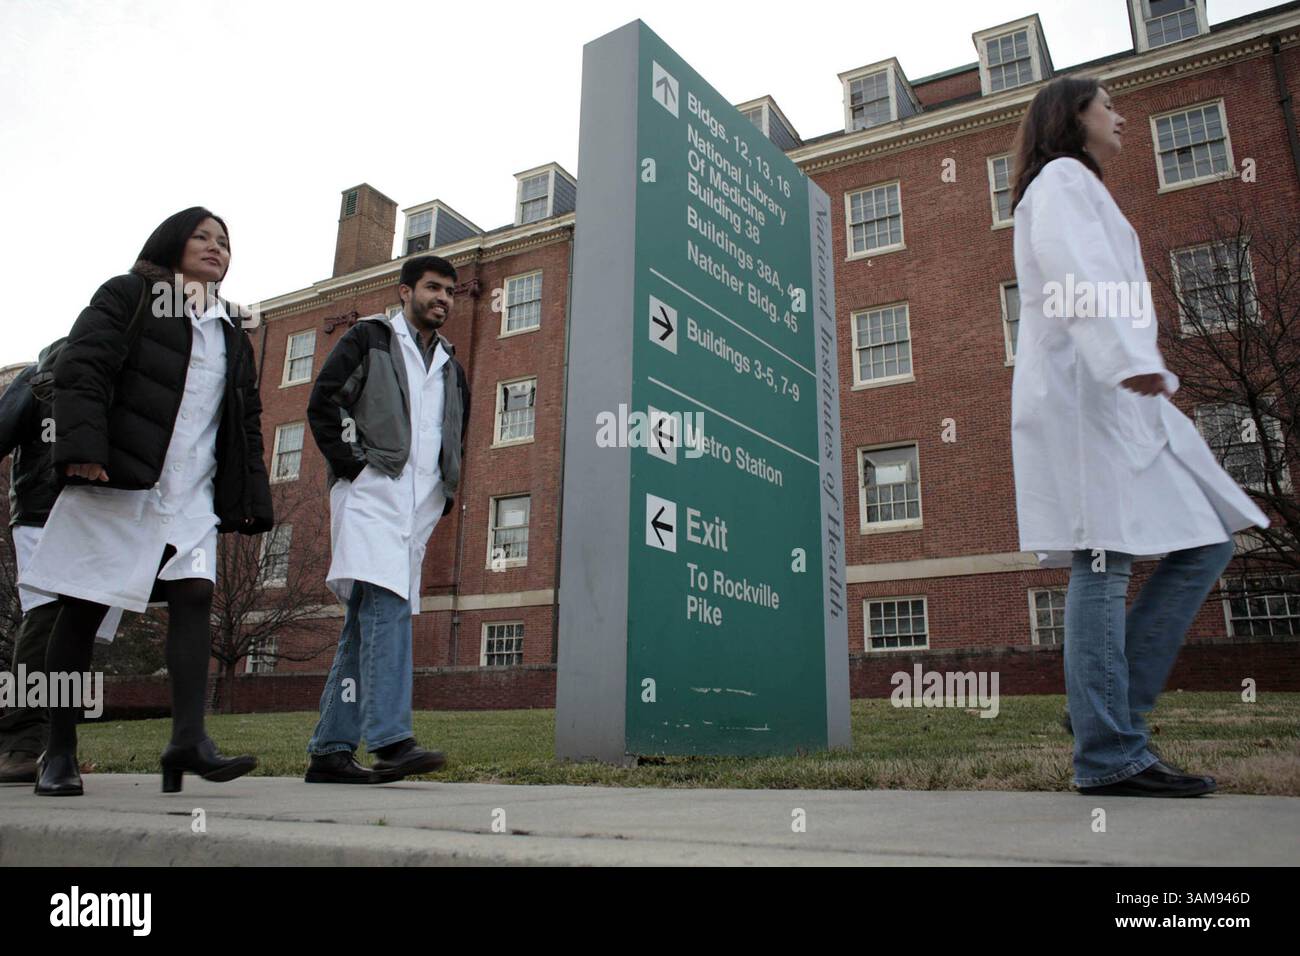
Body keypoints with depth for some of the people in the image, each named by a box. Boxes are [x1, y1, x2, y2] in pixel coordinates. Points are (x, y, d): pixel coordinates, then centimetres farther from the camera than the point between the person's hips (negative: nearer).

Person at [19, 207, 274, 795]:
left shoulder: (232, 337, 22)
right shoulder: (126, 297, 8)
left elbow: (246, 425, 19)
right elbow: (81, 370, -5)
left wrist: (250, 501, 11)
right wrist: (83, 447, -20)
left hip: (191, 496, 4)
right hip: (113, 482, -4)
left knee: (195, 595, -14)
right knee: (81, 609, 2)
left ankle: (189, 739, -19)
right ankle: (59, 751, 11)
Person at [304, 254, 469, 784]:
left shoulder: (450, 366, 26)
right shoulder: (369, 338, 10)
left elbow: (456, 439, 30)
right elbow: (323, 402, -1)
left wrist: (445, 493, 14)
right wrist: (354, 463, -10)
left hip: (420, 506, 6)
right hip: (372, 493, -6)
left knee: (367, 622, 4)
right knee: (387, 605, -22)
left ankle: (330, 750, 7)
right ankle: (390, 739, -27)